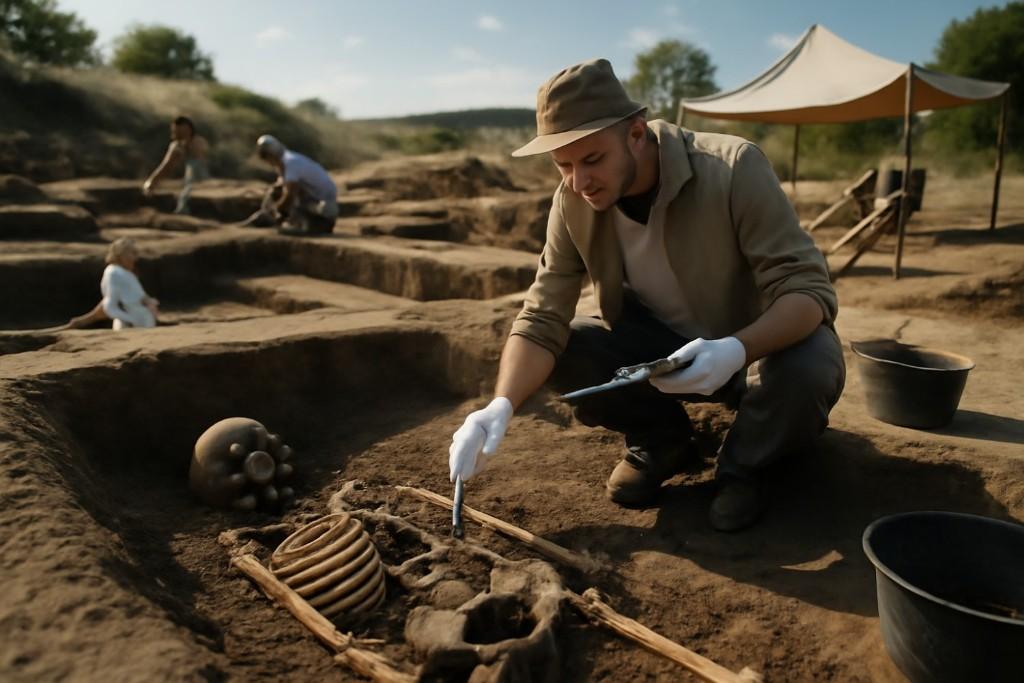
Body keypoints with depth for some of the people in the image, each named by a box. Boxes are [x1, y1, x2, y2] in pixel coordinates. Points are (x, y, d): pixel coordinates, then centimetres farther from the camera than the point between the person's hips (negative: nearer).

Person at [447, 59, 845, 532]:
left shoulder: (734, 168, -28)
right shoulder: (572, 201, -16)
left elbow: (809, 289, -29)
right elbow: (541, 320, -20)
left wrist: (737, 350, -47)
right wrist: (501, 406, -36)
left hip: (762, 341, -3)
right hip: (661, 345, 3)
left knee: (812, 369, -35)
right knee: (560, 351, -19)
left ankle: (742, 467, -2)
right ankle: (661, 441, 7)